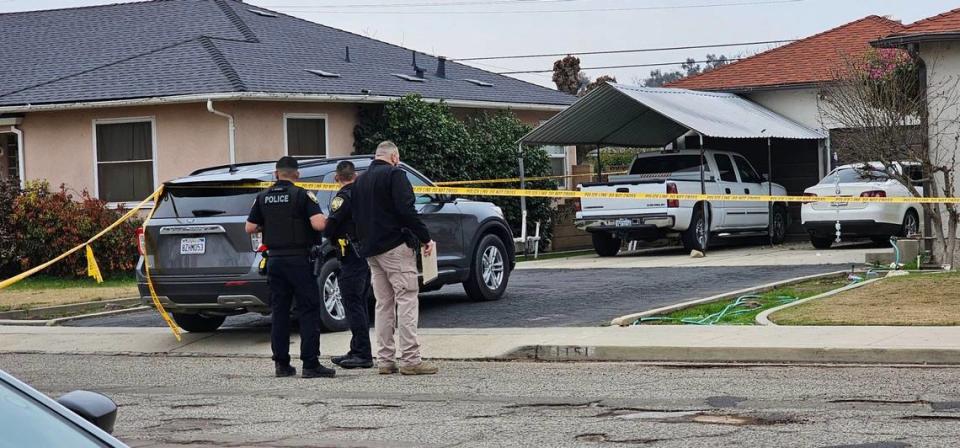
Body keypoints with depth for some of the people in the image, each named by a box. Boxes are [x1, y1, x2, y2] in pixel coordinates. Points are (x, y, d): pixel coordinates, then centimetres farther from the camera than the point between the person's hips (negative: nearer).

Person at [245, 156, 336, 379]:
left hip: (275, 260, 5)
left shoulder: (263, 197, 6)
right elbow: (318, 224, -19)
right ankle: (310, 364, -7)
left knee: (279, 311, 10)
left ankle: (282, 364, 10)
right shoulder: (302, 195, -8)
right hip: (299, 259, -5)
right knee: (309, 311, -2)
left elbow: (250, 227, 8)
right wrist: (325, 219, 3)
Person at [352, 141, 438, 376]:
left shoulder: (360, 180, 18)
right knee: (407, 299, -7)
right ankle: (410, 360, -13)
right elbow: (406, 210, -17)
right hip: (395, 246, -8)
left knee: (383, 304, 11)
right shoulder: (394, 174, -7)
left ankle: (385, 360, 9)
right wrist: (425, 237, -11)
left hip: (371, 250, 8)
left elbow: (356, 216, 20)